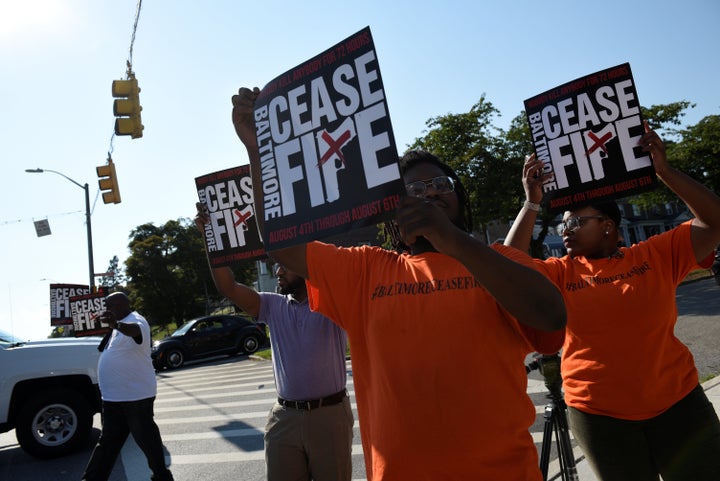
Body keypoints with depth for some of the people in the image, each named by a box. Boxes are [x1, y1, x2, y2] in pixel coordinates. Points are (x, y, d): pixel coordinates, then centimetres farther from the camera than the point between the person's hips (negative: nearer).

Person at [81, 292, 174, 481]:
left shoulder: (136, 320, -17)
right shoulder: (121, 324, 15)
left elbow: (134, 330, -43)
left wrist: (116, 324, -61)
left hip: (135, 395, -9)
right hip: (114, 395, 9)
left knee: (146, 437, 2)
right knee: (107, 441, 15)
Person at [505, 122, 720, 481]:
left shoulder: (657, 255, 1)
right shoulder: (561, 273, 0)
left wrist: (663, 171, -13)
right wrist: (532, 203, -14)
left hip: (677, 402, 0)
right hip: (598, 413, 0)